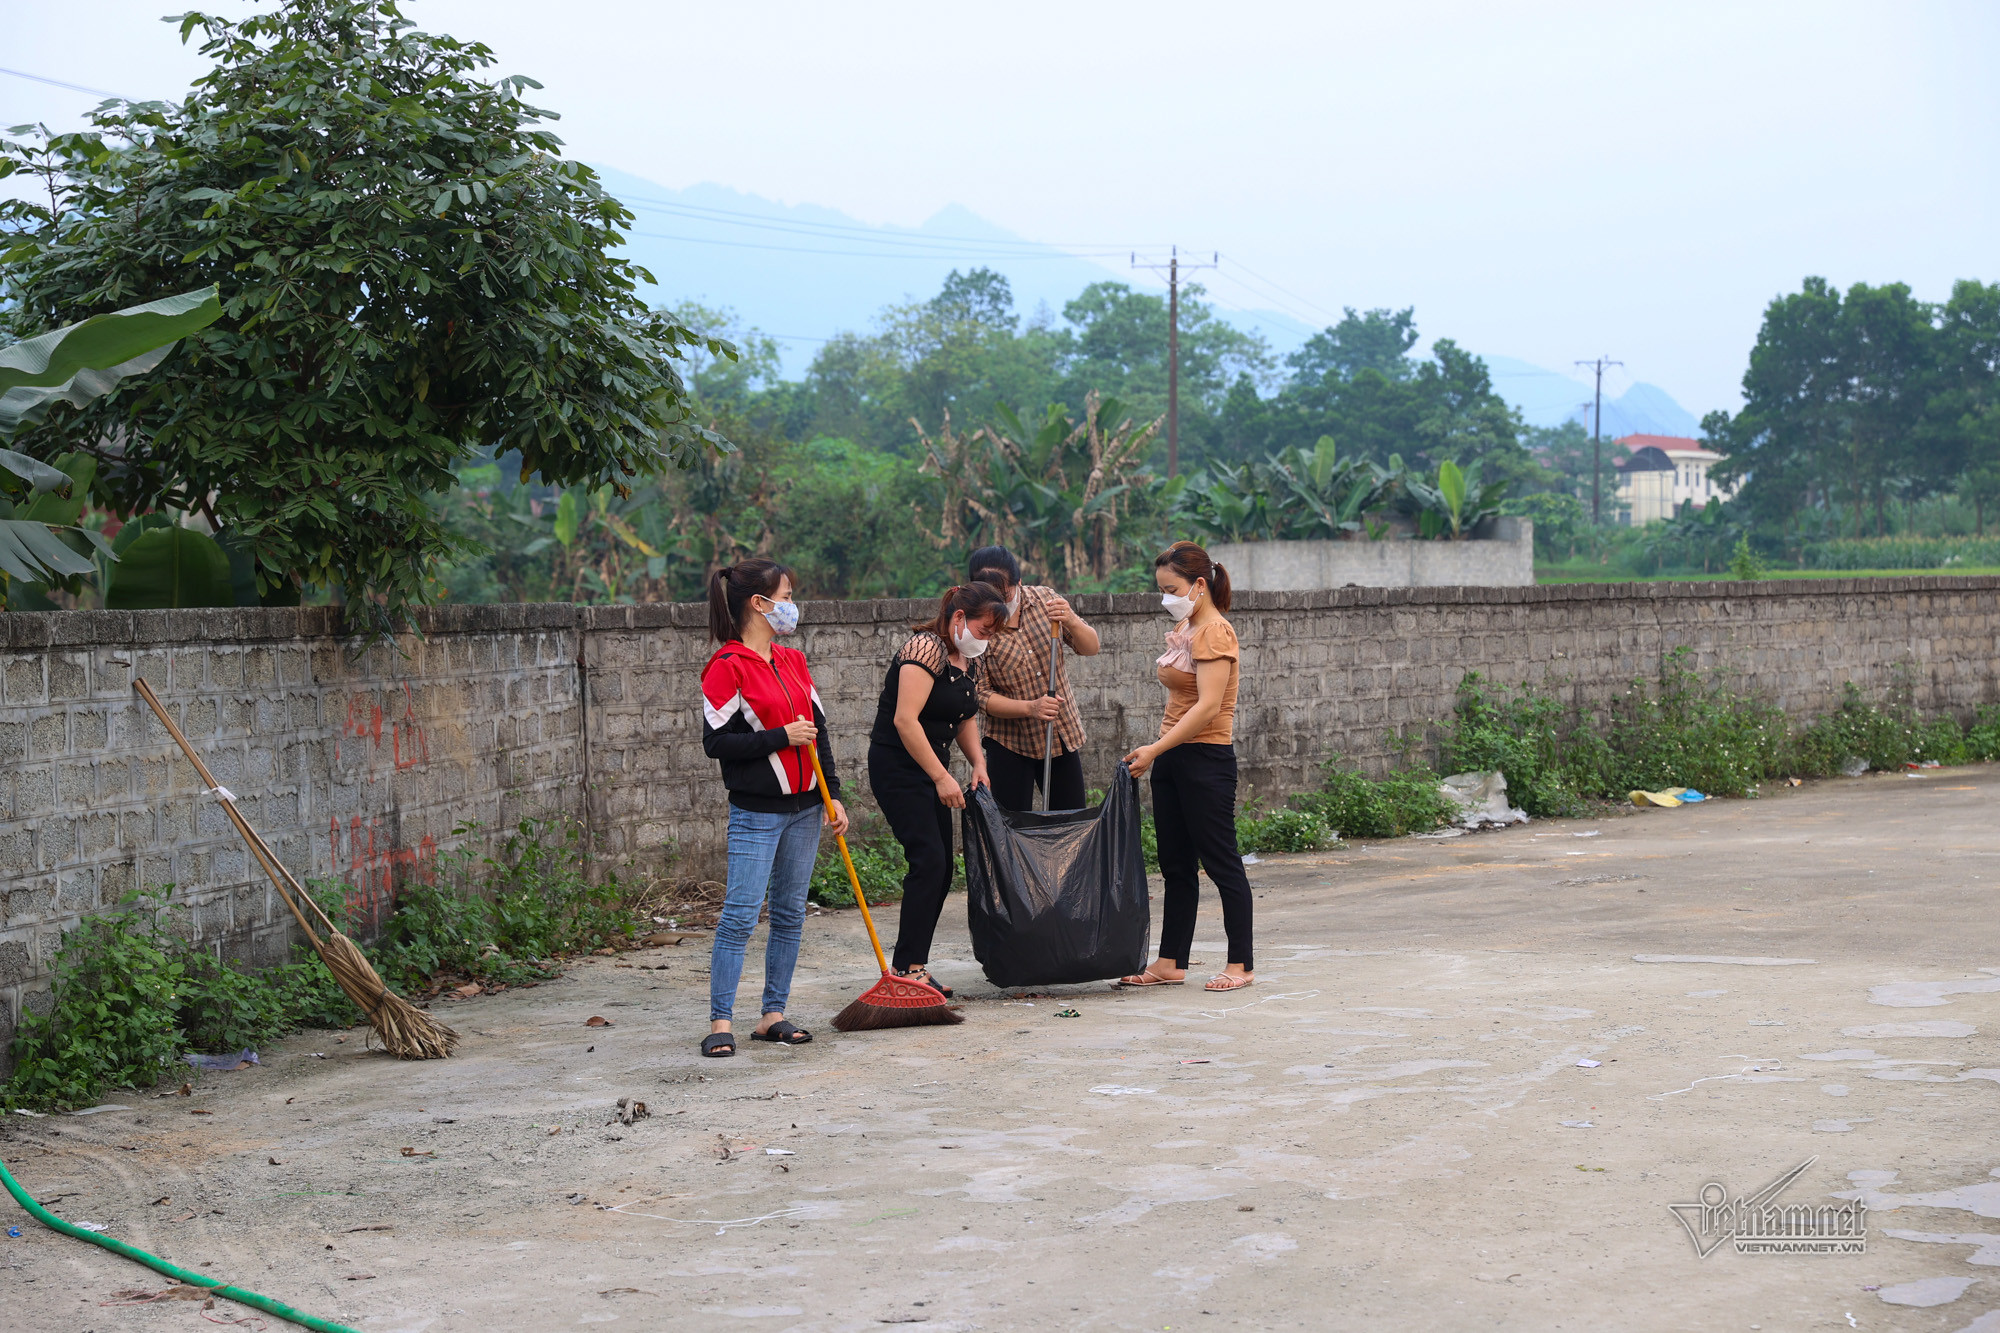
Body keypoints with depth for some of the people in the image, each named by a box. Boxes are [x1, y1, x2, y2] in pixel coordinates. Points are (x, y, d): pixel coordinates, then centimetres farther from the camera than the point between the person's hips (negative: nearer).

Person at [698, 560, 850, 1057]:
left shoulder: (793, 661, 13)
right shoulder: (727, 667, -10)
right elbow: (716, 742, -14)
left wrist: (833, 794, 8)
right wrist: (781, 737, -17)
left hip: (804, 809, 7)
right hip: (756, 813, -7)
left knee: (791, 913, 8)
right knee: (741, 914, -9)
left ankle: (773, 1015, 15)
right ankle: (720, 1021, -5)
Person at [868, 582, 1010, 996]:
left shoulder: (968, 659, 11)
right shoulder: (926, 648, -18)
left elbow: (965, 717, 22)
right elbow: (905, 720, -24)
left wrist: (977, 762, 5)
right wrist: (941, 777, -22)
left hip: (929, 767, 9)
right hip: (897, 765, -9)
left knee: (941, 868, 4)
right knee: (929, 861, -17)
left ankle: (913, 967, 10)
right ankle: (907, 966, -13)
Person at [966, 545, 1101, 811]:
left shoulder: (1043, 598, -4)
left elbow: (1090, 648, -1)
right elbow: (980, 696, -14)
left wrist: (1071, 622, -23)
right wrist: (1030, 708, -28)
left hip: (1063, 736, 3)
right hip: (1010, 741, -3)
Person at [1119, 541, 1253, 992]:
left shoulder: (1214, 632, -13)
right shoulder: (1182, 630, 14)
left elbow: (1207, 706, -21)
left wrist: (1156, 749, -23)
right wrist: (1159, 752, 14)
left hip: (1206, 759, -9)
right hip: (1172, 758, 9)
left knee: (1221, 863, -3)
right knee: (1175, 865, 10)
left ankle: (1240, 964, 4)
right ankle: (1170, 963, 15)